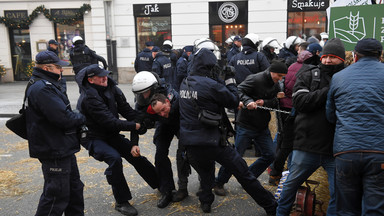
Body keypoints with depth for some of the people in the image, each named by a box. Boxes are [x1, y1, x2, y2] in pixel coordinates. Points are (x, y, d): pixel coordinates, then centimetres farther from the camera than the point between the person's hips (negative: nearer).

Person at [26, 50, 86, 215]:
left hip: (62, 149, 11)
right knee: (57, 195, 0)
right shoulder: (42, 89, -22)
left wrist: (75, 117, 0)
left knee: (74, 188, 21)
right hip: (54, 152, -11)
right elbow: (63, 118, -28)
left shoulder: (47, 85, 15)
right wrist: (81, 118, -10)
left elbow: (64, 112, 19)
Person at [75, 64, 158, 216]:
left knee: (136, 156, 4)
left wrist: (134, 143, -15)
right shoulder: (89, 98, -27)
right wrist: (136, 126, -30)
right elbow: (110, 122, -32)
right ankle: (121, 202, -14)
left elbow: (129, 113, -9)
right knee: (114, 158, -29)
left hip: (111, 135, 7)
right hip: (93, 138, -6)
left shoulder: (112, 90, -7)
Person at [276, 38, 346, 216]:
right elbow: (300, 102, -12)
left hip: (336, 149, 0)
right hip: (307, 146, 0)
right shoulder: (308, 75, 3)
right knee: (291, 185, 16)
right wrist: (328, 91, -17)